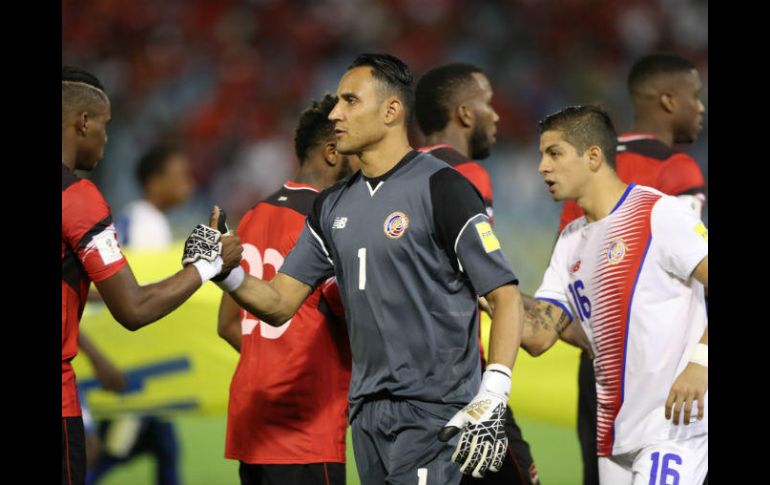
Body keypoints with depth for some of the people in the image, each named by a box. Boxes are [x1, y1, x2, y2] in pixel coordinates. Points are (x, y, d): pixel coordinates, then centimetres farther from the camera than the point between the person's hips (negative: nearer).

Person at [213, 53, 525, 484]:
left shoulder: (440, 187, -8)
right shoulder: (334, 205, 14)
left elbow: (506, 297, -11)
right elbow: (280, 304, 14)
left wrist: (492, 402, -20)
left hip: (433, 414, -7)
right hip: (367, 412, 7)